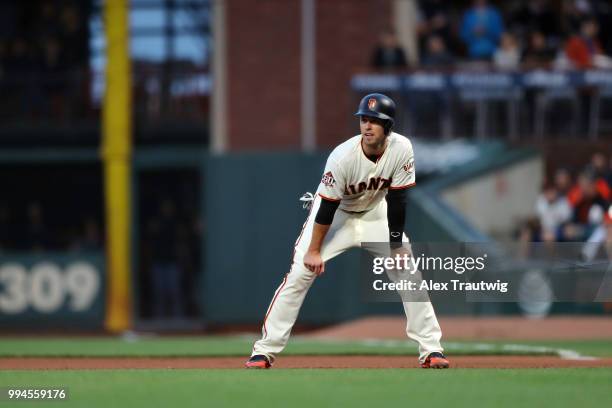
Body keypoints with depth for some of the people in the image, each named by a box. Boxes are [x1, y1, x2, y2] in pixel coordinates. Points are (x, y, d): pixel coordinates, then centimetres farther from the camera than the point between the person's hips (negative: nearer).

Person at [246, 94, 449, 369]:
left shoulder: (401, 150, -24)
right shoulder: (343, 157, -31)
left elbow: (397, 199, -16)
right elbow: (327, 206, -23)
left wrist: (396, 245, -16)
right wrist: (314, 250, -17)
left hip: (375, 213, 3)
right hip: (337, 214, -3)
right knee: (300, 272, -13)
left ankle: (430, 349, 3)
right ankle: (265, 351, -7)